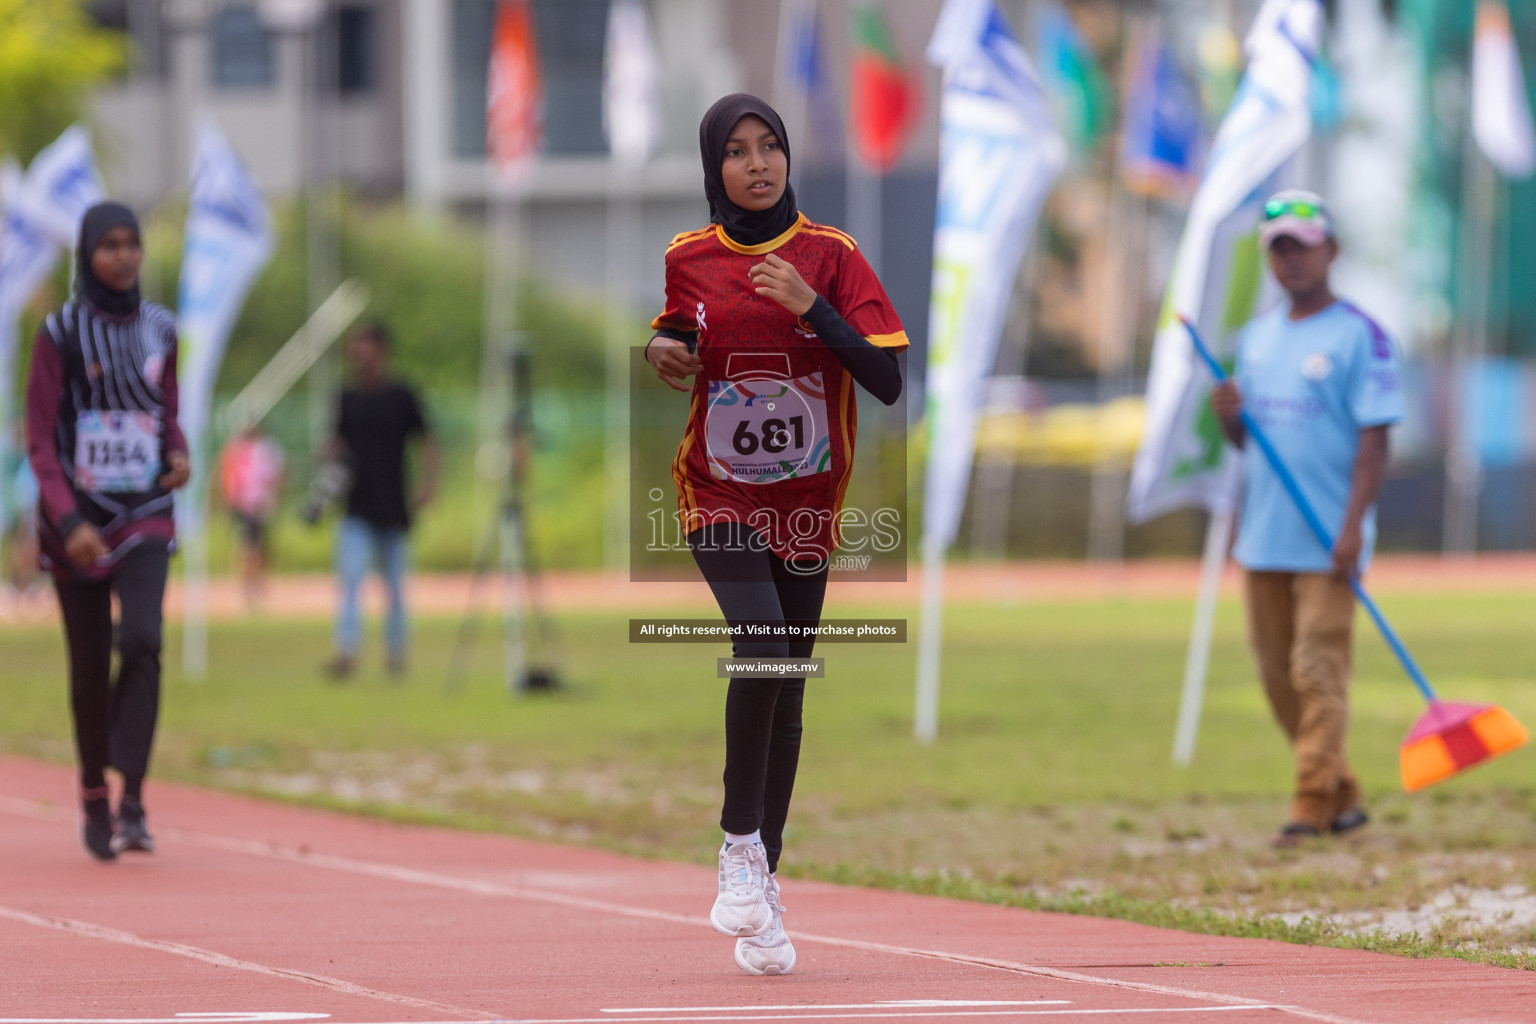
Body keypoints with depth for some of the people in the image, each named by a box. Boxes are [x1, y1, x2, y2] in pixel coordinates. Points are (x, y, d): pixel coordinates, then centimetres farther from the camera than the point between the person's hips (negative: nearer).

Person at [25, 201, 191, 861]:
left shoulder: (160, 330, 6)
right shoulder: (61, 333, -5)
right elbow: (40, 439, -7)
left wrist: (178, 456, -4)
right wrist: (67, 521, -18)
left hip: (145, 516, 2)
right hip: (77, 521, -2)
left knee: (142, 639, -20)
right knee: (89, 667, 5)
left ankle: (133, 802, -21)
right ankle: (95, 799, 24)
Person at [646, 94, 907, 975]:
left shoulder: (832, 257, -4)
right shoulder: (688, 260, 1)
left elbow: (888, 382, -11)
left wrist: (811, 308, -21)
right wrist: (663, 353, -4)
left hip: (807, 504, 1)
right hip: (719, 498, -1)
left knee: (785, 687, 5)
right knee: (759, 637, -25)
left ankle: (765, 882, 17)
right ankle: (740, 847, -14)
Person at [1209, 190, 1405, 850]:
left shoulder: (1359, 336, -6)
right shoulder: (1256, 337, 14)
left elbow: (1374, 438, -11)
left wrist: (1353, 526, -20)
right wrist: (1228, 415, -4)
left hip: (1328, 540, -7)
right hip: (1263, 535, 7)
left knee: (1318, 668, -10)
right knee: (1278, 674, 10)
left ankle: (1313, 807, -8)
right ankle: (1343, 798, 21)